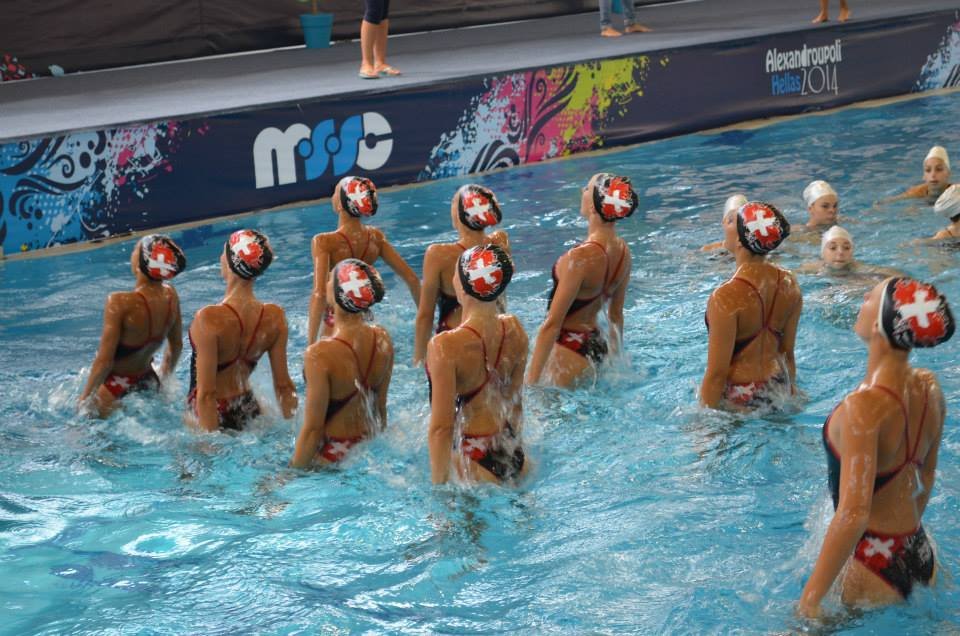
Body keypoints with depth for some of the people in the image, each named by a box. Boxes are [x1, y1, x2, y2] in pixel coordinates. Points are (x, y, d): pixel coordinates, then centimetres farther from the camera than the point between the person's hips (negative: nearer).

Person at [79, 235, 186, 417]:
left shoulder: (120, 303, -25)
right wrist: (164, 380, 26)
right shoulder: (170, 296, -6)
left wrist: (85, 397, -6)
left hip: (117, 389, -6)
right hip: (149, 383, 6)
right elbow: (176, 345, 10)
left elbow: (104, 361, -20)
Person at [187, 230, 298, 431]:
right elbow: (284, 386, -1)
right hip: (248, 409, 5)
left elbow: (206, 394, -22)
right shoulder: (275, 317, -8)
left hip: (211, 415, -5)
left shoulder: (209, 319, -24)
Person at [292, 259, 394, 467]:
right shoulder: (382, 339, -5)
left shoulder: (320, 355, -23)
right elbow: (381, 408, 8)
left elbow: (313, 429, -18)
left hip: (332, 457, -7)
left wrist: (295, 471, -8)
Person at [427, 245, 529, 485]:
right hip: (514, 457, 7)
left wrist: (439, 486, -10)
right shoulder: (515, 331, -4)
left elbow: (441, 428, -20)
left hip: (476, 461, -6)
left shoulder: (446, 347, -23)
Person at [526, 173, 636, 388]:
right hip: (597, 345, 8)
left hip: (570, 351, -8)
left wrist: (531, 381, -18)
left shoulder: (580, 257, -25)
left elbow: (552, 324, -22)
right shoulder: (622, 251, -1)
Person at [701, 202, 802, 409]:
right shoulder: (788, 284, -3)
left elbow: (717, 373, -20)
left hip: (741, 400, -7)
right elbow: (787, 352, 8)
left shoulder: (726, 298, -23)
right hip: (779, 388, 7)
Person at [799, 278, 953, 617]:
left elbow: (853, 514, -28)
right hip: (921, 553, 8)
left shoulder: (864, 407, -26)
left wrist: (810, 599, -23)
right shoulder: (929, 389, -1)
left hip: (875, 563, -8)